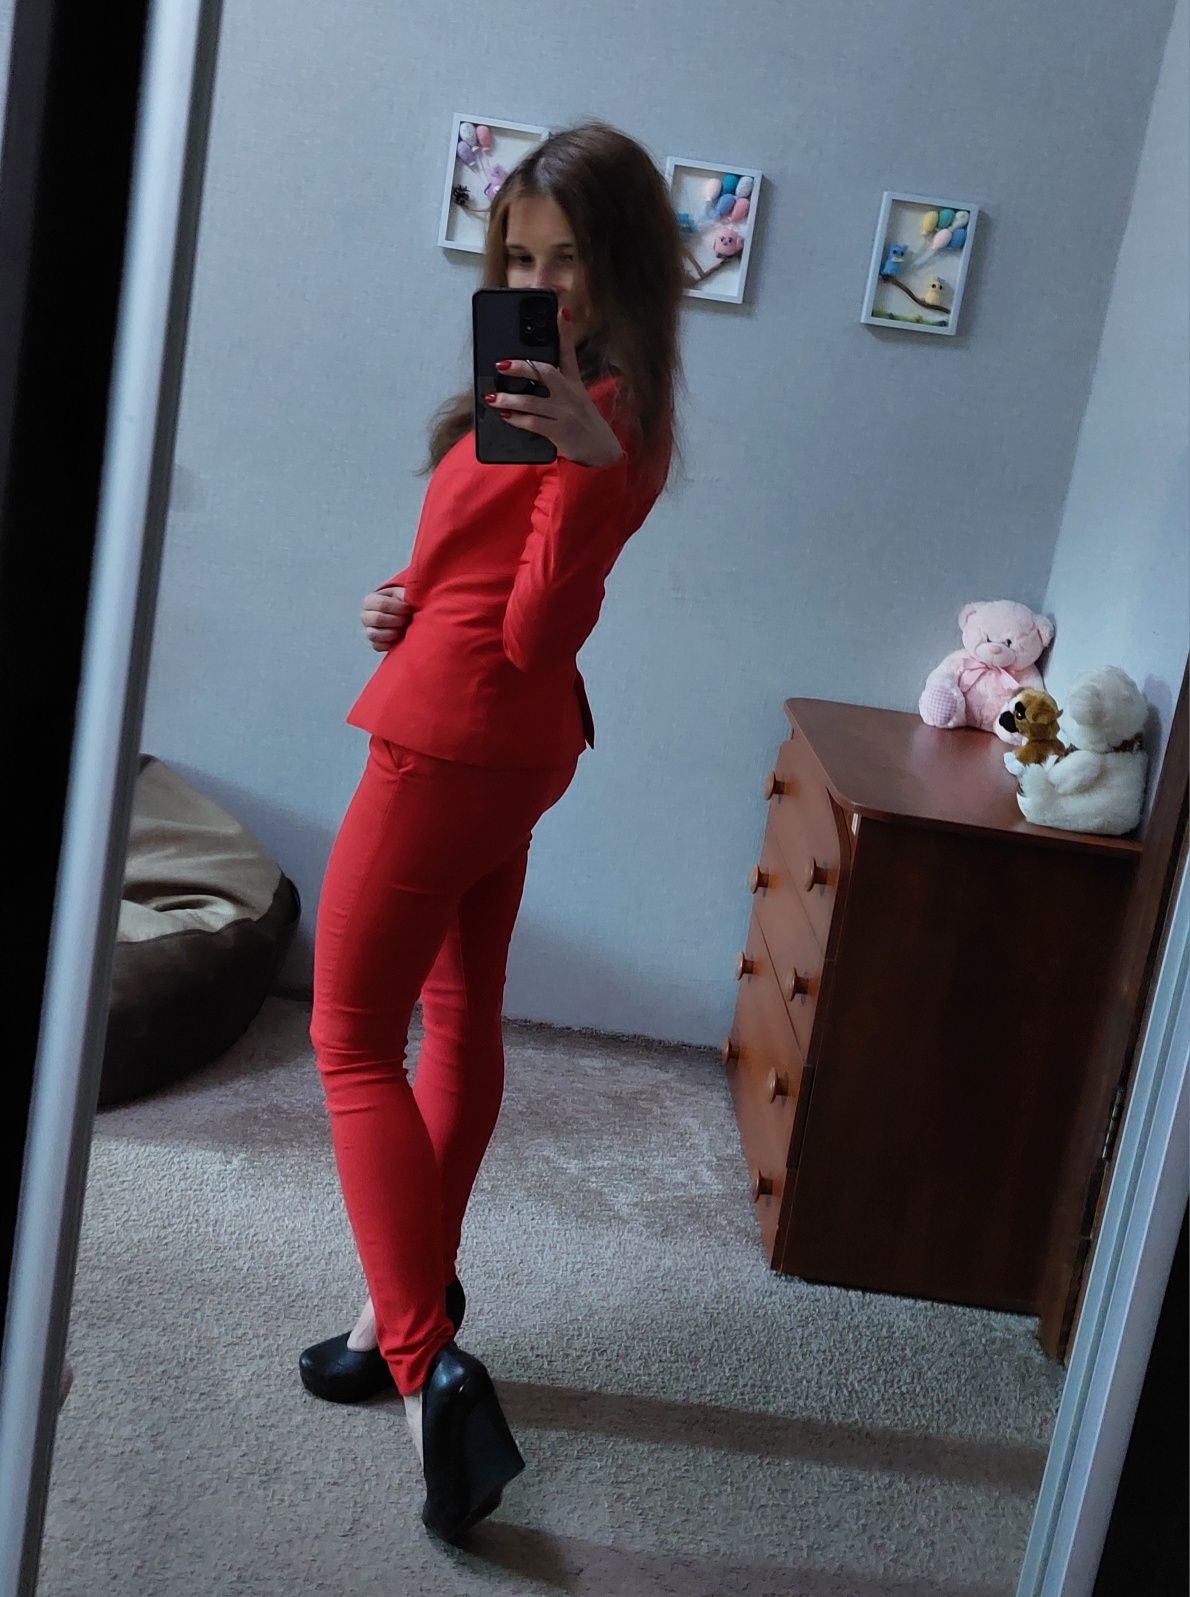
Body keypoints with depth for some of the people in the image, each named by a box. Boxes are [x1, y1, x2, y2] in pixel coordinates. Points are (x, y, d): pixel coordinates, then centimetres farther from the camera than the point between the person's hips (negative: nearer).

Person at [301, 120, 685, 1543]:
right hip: (513, 743, 10)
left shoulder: (606, 415, -20)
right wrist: (416, 609, 2)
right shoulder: (579, 402, 10)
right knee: (459, 1024, 16)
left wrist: (589, 460, -39)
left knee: (352, 1039, -4)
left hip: (457, 743, -10)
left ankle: (428, 1368, -10)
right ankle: (416, 1312, 31)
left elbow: (538, 631, -25)